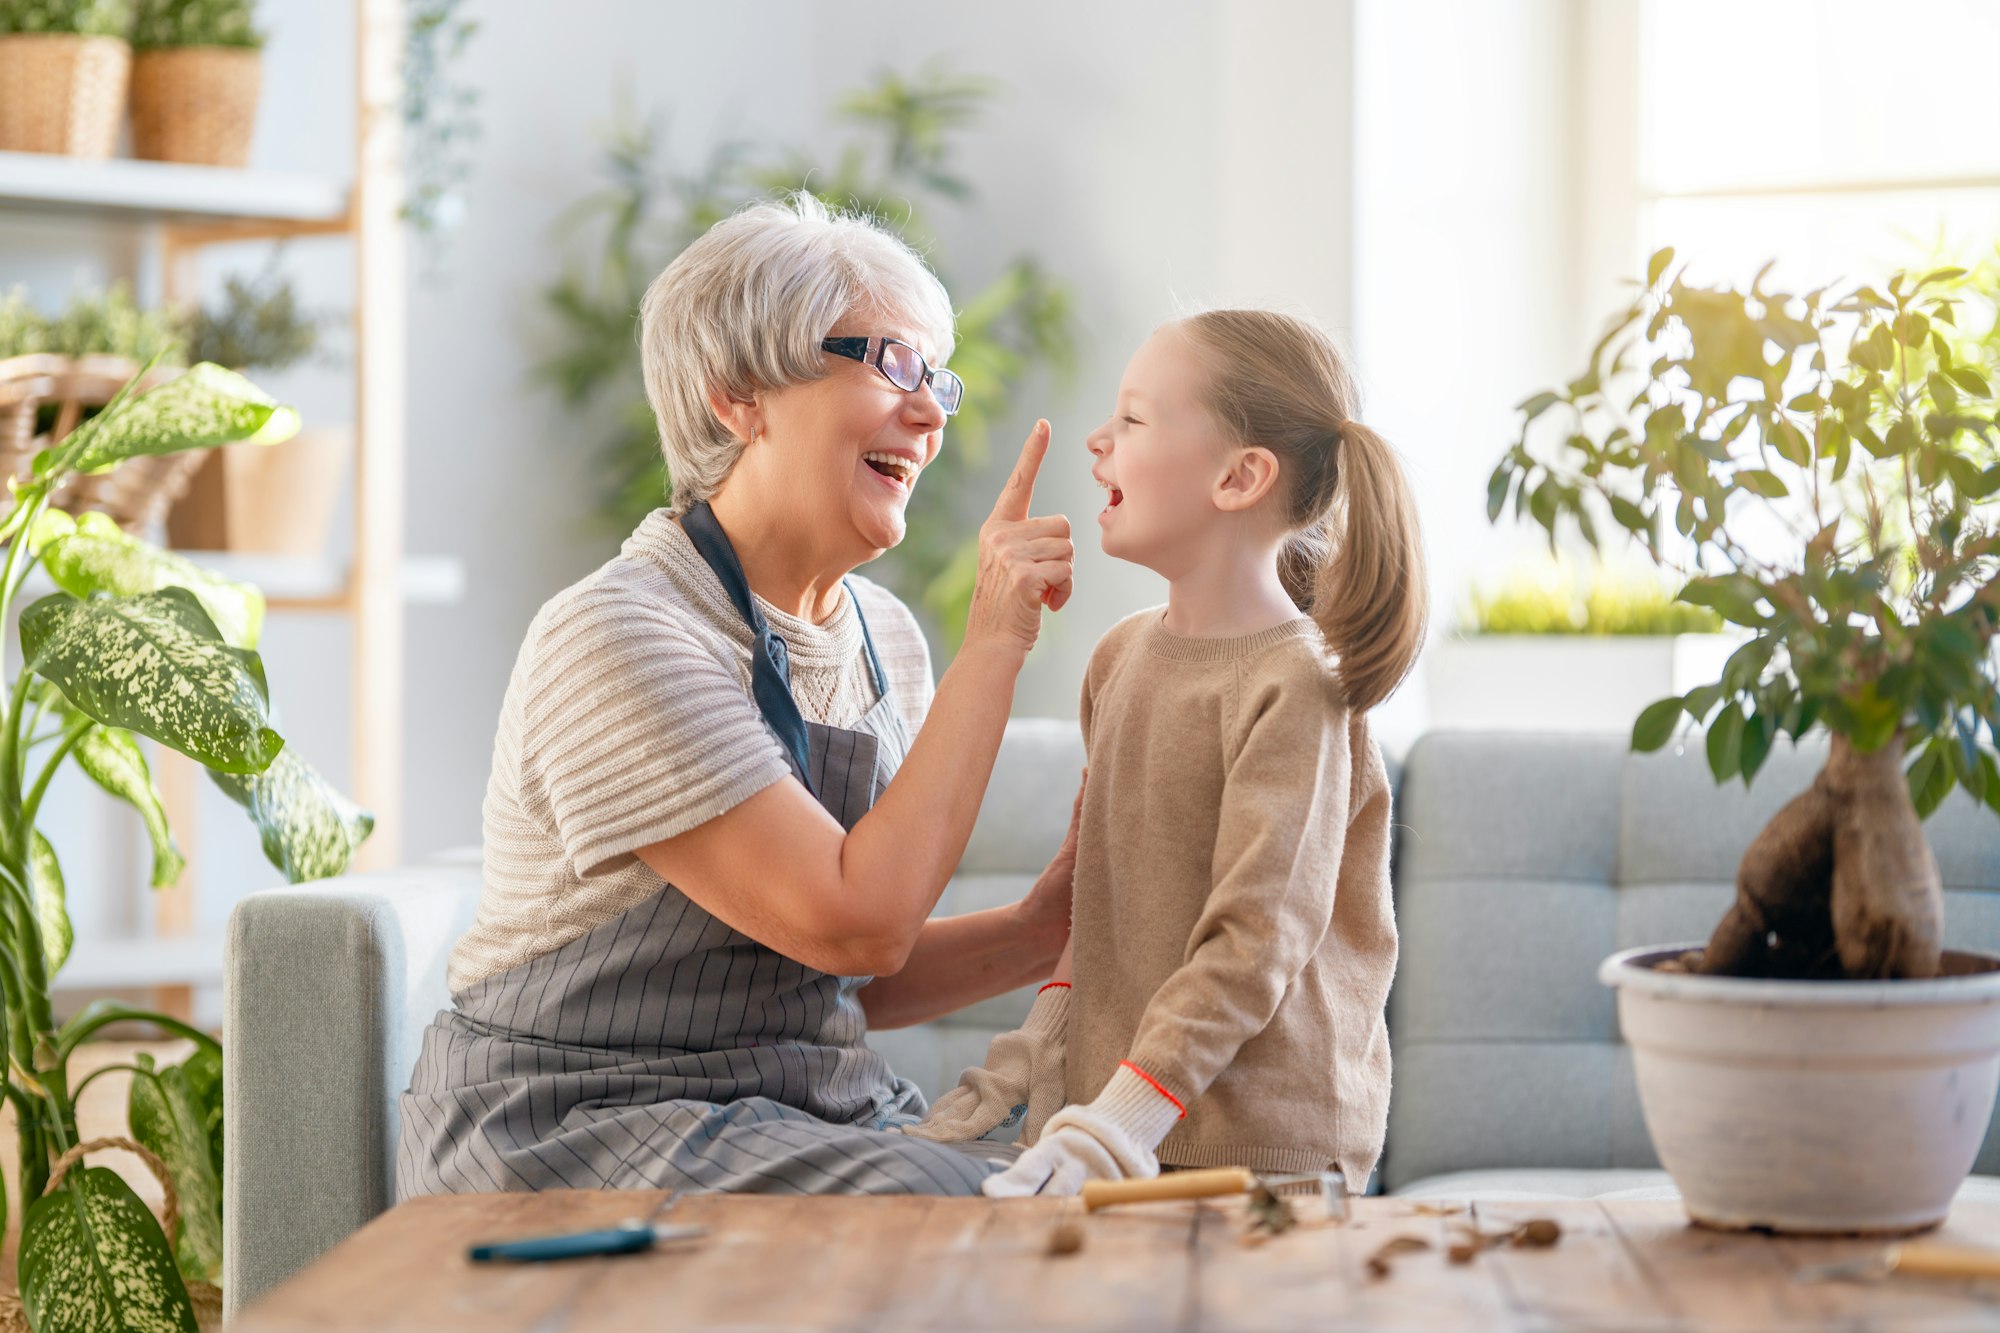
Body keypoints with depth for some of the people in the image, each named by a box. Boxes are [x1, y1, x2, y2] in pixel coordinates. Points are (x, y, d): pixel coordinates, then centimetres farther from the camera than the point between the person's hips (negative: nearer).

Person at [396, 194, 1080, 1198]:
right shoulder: (616, 636, -17)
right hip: (581, 1134, -7)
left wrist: (1040, 933, -4)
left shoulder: (883, 639, 8)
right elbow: (856, 920, -24)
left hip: (814, 1113, 8)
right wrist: (995, 639, -20)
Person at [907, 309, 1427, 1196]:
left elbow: (1258, 940, -18)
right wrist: (1037, 1050, 10)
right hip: (1116, 1096, 6)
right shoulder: (1122, 656, 12)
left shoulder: (1293, 686, -13)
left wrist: (1119, 1121, -22)